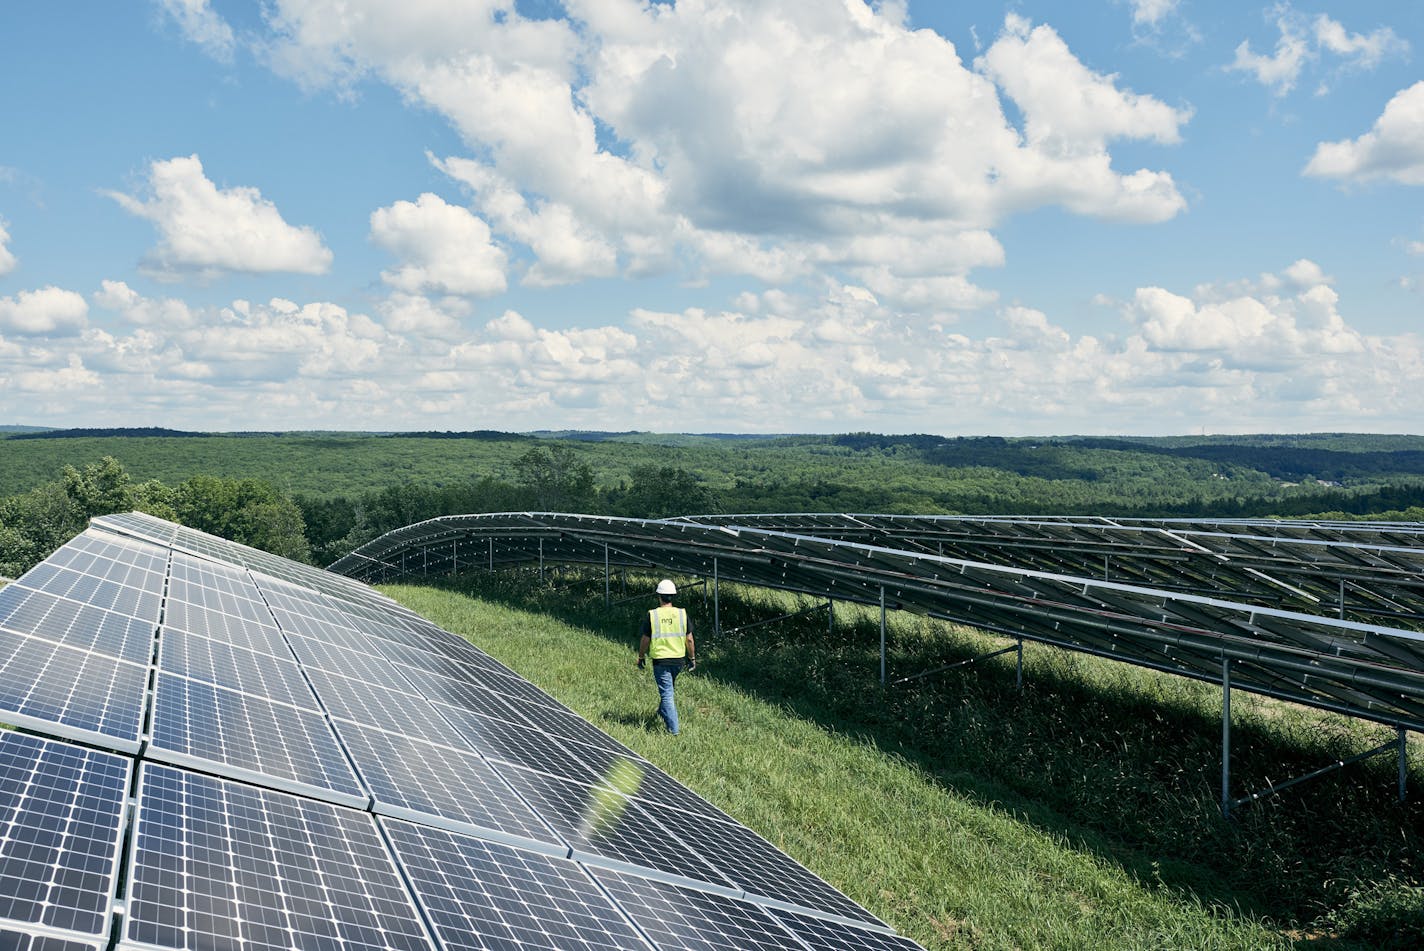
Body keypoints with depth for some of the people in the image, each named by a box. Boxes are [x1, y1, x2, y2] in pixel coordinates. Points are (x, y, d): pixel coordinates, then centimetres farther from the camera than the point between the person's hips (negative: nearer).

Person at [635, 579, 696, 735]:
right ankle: (662, 712, 47)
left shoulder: (652, 615, -10)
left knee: (666, 694, 0)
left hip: (660, 660, -3)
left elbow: (645, 640, -3)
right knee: (668, 688, 27)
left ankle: (673, 729, -5)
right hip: (678, 660, 3)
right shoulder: (682, 614, -4)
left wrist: (641, 658, 11)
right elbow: (689, 639, 0)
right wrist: (692, 658, 12)